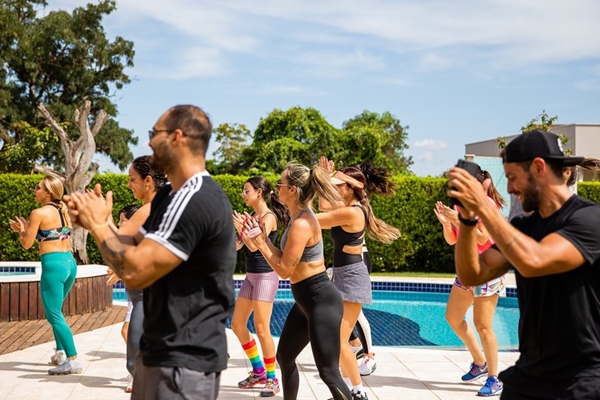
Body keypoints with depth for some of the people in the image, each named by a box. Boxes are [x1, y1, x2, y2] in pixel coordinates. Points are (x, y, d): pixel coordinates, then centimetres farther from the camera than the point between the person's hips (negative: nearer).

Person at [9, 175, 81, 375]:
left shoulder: (38, 213, -9)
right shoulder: (63, 211, 12)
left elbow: (27, 244, -3)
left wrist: (21, 230, 16)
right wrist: (28, 228, 26)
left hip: (53, 264, -8)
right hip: (69, 262, 8)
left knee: (54, 315, -3)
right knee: (55, 312, 25)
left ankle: (73, 360, -9)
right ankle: (60, 353, 30)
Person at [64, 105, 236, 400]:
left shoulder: (195, 201, -23)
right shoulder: (171, 196, 11)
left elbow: (134, 271, -26)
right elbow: (137, 248, 15)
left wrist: (98, 225, -11)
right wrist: (94, 221, 0)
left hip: (184, 361, -10)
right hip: (160, 351, 10)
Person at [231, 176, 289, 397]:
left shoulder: (269, 217, -13)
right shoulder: (252, 216, 11)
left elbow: (254, 246, -21)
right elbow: (236, 245, 10)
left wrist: (241, 227, -20)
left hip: (265, 276, -9)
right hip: (251, 276, 9)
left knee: (261, 329, -8)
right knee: (237, 325, 11)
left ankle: (272, 379, 4)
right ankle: (258, 371, 23)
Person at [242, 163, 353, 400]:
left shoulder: (301, 224, -22)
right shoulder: (301, 218, 9)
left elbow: (284, 270, -18)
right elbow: (286, 261, 10)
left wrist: (259, 242, -10)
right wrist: (262, 238, 4)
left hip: (322, 301, -11)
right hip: (307, 300, 11)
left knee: (328, 372, -8)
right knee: (285, 357, 22)